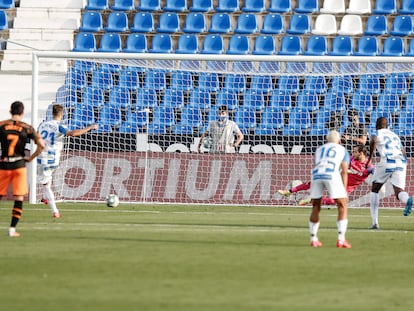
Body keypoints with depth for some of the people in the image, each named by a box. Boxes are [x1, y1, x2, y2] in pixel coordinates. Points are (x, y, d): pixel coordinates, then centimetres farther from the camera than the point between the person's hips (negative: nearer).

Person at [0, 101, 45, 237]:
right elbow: (41, 145, -7)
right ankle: (12, 229, -2)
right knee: (19, 198, 4)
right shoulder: (27, 128, 0)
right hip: (19, 165, -1)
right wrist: (31, 158, 5)